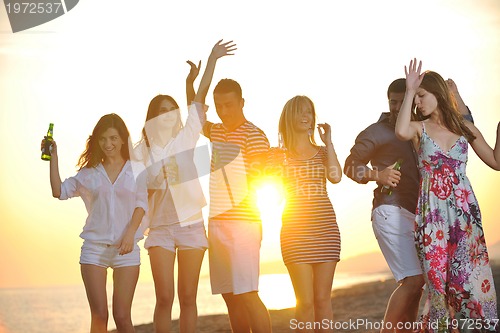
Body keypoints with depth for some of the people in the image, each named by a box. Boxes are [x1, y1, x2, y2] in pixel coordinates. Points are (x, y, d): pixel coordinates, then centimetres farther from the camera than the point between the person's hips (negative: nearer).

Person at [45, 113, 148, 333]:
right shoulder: (89, 173, 8)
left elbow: (141, 203, 1)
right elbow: (59, 191, 2)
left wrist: (130, 233, -13)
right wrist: (54, 157, -4)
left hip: (126, 249, -1)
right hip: (94, 247, 1)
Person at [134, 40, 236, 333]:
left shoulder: (186, 136, 4)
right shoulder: (142, 151, 5)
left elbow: (201, 97, -2)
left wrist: (212, 59, -7)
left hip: (192, 225, 0)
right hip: (161, 228, 0)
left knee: (188, 298, 2)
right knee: (165, 297, -6)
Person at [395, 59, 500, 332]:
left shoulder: (465, 128, 9)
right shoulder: (419, 129, 4)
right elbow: (401, 131, -22)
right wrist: (409, 91, -15)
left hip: (465, 211, 1)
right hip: (431, 214, -1)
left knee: (471, 279, -5)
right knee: (439, 281, -2)